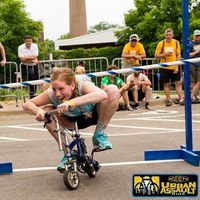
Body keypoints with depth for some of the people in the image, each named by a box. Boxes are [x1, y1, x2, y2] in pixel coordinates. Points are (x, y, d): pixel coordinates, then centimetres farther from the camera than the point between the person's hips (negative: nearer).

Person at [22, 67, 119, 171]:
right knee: (46, 113, -24)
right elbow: (27, 104, -18)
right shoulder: (52, 93, -26)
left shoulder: (82, 84, -35)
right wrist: (38, 111, -41)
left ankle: (99, 135, -15)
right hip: (75, 121, 3)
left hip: (95, 114, -3)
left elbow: (102, 95, -57)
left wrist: (71, 102, -65)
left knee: (112, 89, -31)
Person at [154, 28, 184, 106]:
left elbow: (178, 55, 2)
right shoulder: (161, 43, -3)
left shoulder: (176, 43, 1)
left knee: (178, 83, -1)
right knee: (166, 84, 4)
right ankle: (168, 100, 13)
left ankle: (181, 99, 4)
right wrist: (165, 54, -18)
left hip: (175, 67, 1)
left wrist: (177, 66, -7)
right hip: (165, 67, -1)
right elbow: (156, 55, -2)